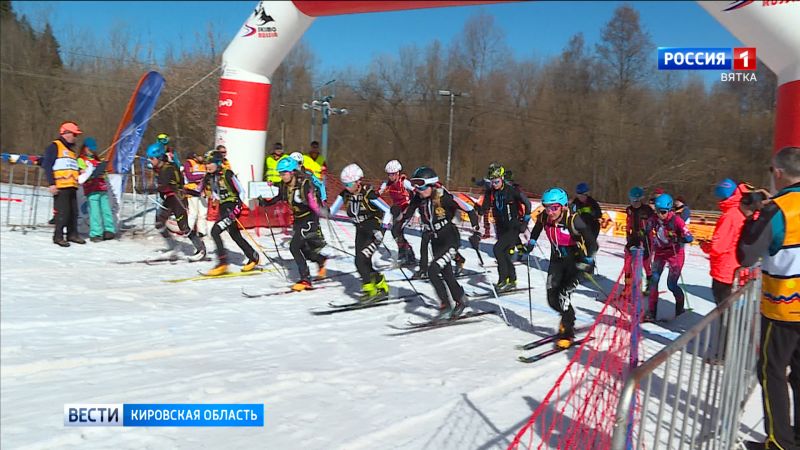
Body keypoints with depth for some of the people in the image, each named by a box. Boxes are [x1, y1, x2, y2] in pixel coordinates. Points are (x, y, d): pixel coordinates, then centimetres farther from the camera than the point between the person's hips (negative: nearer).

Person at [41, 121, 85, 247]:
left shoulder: (71, 150, 24)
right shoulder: (55, 146, 0)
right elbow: (47, 166, -8)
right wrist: (51, 183, -14)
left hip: (72, 186, 8)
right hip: (60, 186, -8)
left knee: (74, 212, 9)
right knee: (62, 212, -8)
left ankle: (72, 234, 19)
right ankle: (58, 236, 0)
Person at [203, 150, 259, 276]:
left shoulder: (227, 174, -17)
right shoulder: (209, 176, 4)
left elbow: (240, 191, -16)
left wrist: (238, 207, -22)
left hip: (232, 207, -8)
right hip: (222, 208, 8)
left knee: (215, 231, -19)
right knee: (235, 236, 16)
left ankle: (222, 263, -14)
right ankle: (253, 257, 32)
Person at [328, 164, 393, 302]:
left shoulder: (368, 193, -22)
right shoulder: (345, 194, -4)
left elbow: (387, 210, -18)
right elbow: (332, 211, 1)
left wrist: (382, 230, -24)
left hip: (374, 231, -7)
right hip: (360, 230, 7)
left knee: (360, 260, -17)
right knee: (365, 264, 4)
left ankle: (370, 289, -5)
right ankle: (382, 287, 22)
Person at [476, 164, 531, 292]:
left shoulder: (512, 190, -13)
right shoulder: (490, 192, 2)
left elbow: (527, 203, -7)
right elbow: (484, 208, 6)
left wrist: (526, 220, -11)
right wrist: (480, 211, -15)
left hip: (514, 227, -7)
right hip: (501, 228, 7)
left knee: (498, 248, -20)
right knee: (504, 253, 11)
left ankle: (503, 280, -13)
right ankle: (512, 282, 26)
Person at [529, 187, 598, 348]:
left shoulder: (573, 220, -28)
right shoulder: (543, 218, -13)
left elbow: (591, 241, -23)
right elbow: (537, 228, 13)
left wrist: (588, 260, -32)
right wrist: (531, 242, 10)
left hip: (576, 260, -5)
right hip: (557, 259, 6)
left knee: (563, 296, -15)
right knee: (552, 298, 5)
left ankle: (567, 332, 3)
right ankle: (568, 317, 36)